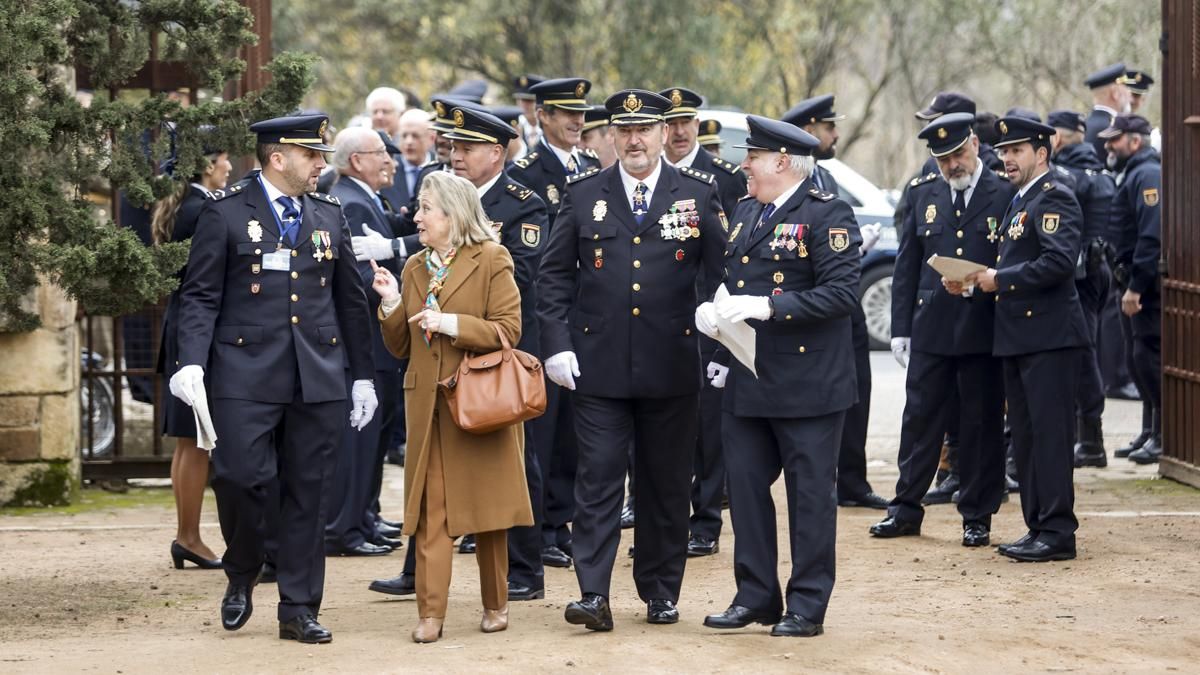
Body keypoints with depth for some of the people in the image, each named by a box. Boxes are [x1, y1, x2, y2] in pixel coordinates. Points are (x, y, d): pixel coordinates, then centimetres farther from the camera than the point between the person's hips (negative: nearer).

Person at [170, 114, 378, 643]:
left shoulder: (329, 216, 13)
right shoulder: (225, 213, 0)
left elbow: (350, 300, 17)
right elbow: (201, 296, -4)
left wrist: (363, 375, 15)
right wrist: (192, 362, -18)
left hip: (318, 378, 4)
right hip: (246, 375, -4)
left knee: (307, 492, 5)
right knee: (240, 478, -12)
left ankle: (298, 609, 12)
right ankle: (242, 576, 15)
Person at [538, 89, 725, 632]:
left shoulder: (699, 193, 3)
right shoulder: (583, 193, 4)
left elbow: (720, 274, 4)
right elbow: (554, 274, 6)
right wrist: (556, 345, -3)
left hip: (671, 367, 0)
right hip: (598, 364, 0)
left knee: (666, 484, 8)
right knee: (598, 477, -5)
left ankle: (661, 593, 19)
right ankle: (594, 595, -6)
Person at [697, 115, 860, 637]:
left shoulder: (827, 215, -10)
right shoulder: (745, 212, 14)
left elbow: (843, 291, -18)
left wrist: (768, 306, -24)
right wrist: (712, 313, -1)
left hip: (806, 383, -7)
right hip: (746, 379, 7)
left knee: (810, 494, 2)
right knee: (746, 486, 9)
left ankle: (807, 606, 8)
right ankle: (755, 595, 18)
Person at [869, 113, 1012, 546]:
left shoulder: (1006, 195, -2)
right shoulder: (922, 194, 9)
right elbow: (906, 266, 10)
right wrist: (900, 328, 6)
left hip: (984, 331, -3)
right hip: (930, 328, 3)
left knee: (982, 424, 4)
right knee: (920, 417, 7)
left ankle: (977, 517, 13)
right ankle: (906, 509, 16)